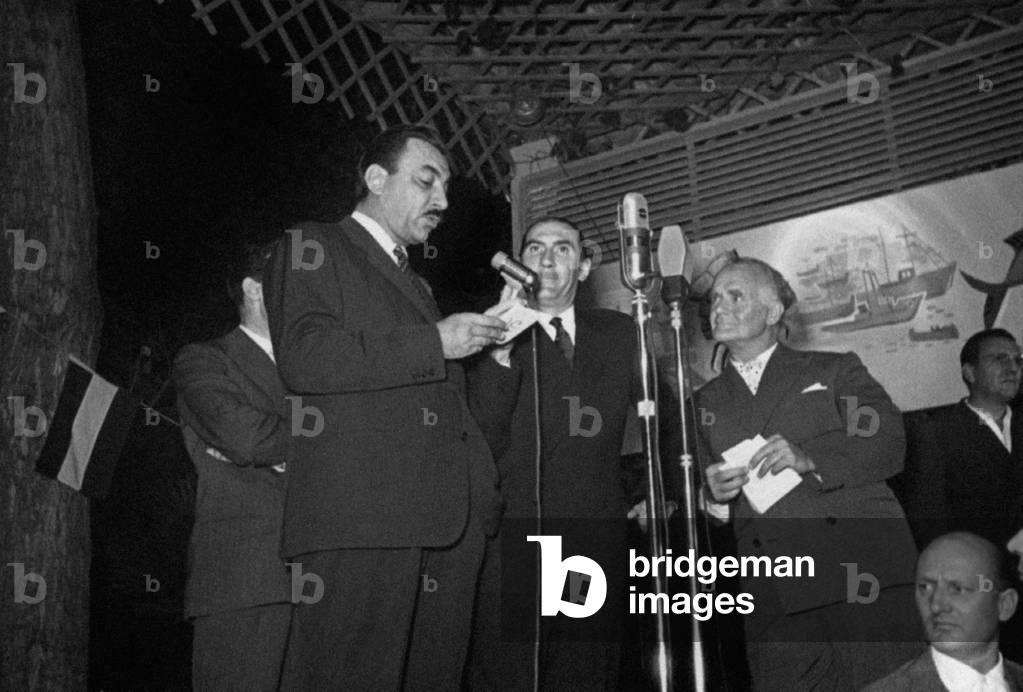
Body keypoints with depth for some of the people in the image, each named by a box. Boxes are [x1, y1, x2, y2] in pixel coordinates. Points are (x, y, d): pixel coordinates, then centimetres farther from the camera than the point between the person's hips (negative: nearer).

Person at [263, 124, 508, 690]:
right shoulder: (312, 249, 8)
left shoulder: (416, 284, 31)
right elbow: (302, 357, -11)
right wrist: (433, 343, -8)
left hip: (448, 527, 7)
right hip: (357, 520, -7)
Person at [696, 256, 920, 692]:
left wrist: (810, 460, -13)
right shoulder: (704, 405, 19)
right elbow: (699, 514, 18)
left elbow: (890, 446, 2)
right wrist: (714, 498, -6)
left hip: (863, 573, -1)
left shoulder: (835, 370, 13)